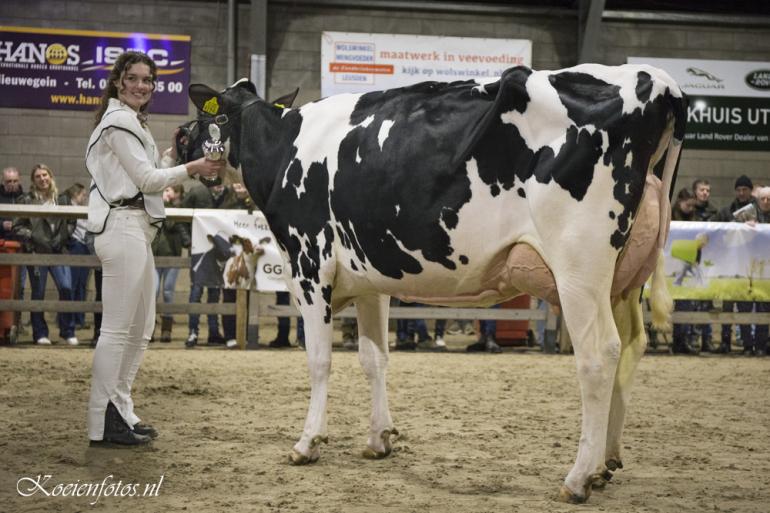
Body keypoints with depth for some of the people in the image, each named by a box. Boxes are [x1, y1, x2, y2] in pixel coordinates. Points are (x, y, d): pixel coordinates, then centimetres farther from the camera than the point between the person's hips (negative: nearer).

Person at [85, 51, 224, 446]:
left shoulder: (131, 122, 23)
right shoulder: (119, 120, -8)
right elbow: (146, 179, -12)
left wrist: (173, 154, 9)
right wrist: (192, 168, -8)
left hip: (137, 229, 11)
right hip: (123, 226, -11)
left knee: (141, 329, 14)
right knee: (117, 328, -9)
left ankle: (120, 413, 20)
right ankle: (102, 424, -6)